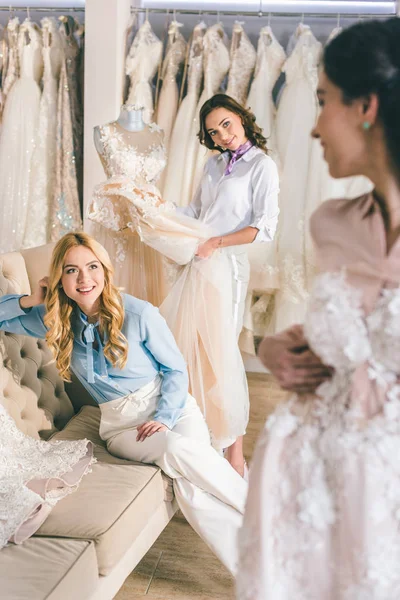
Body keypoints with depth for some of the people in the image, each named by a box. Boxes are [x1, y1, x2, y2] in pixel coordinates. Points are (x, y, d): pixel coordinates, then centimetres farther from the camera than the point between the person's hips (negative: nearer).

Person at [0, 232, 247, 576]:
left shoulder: (139, 314, -8)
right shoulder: (55, 321, 2)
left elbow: (176, 368, 1)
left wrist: (164, 418, -14)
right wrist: (29, 301, -6)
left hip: (171, 405, -1)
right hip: (121, 424, 1)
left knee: (191, 484, -34)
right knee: (178, 450, -33)